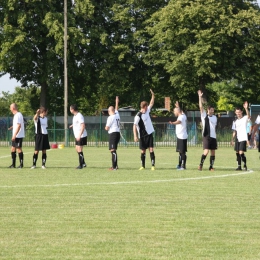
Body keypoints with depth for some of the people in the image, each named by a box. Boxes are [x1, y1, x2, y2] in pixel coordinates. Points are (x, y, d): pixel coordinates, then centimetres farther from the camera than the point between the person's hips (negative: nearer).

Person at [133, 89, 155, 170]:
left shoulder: (147, 111, 5)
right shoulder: (138, 116, -15)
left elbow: (151, 103, 16)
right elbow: (134, 126, -14)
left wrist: (153, 95, 4)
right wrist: (135, 136, -20)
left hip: (149, 134, 5)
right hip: (142, 136, -5)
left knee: (151, 149, -3)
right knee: (143, 151, 3)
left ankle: (153, 165, -4)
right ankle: (143, 166, 12)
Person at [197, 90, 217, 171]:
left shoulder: (215, 117, 14)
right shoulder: (204, 115, -1)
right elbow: (201, 107, -10)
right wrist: (200, 97, -14)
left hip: (213, 136, 5)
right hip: (206, 136, -5)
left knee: (213, 152, 5)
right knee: (206, 151, -14)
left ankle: (211, 166, 12)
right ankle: (201, 164, 0)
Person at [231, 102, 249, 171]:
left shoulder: (244, 118, -4)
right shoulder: (236, 121, 15)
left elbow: (248, 115, -27)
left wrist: (246, 108, -42)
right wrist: (233, 139, 17)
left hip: (243, 139, -7)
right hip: (238, 139, 7)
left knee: (241, 153, -14)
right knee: (237, 153, 7)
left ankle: (245, 165, 3)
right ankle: (239, 166, 14)